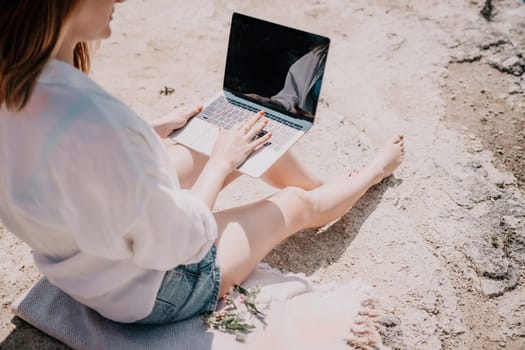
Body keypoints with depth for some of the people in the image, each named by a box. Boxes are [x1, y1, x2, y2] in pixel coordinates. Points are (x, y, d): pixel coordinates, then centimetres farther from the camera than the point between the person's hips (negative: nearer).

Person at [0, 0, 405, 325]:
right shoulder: (92, 122, -42)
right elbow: (182, 240, -27)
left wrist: (154, 130, 3)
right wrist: (222, 160, -12)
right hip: (150, 293, -7)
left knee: (259, 138, 12)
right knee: (296, 204, 12)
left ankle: (315, 183, 44)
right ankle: (372, 173, 45)